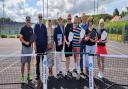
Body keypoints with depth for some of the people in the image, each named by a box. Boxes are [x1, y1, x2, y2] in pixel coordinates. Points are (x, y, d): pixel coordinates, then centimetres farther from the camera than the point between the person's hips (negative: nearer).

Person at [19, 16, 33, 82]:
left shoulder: (31, 29, 10)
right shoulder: (23, 28, -7)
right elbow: (20, 38, -11)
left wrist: (32, 46, 14)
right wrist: (25, 42, -27)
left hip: (30, 47, 5)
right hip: (24, 47, -5)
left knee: (29, 62, 11)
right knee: (23, 62, -1)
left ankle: (29, 75, 21)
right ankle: (22, 76, 8)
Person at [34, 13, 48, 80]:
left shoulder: (44, 26, 7)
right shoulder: (36, 26, 2)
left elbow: (46, 36, 9)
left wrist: (46, 44, 4)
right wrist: (35, 45, -7)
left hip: (43, 45, 2)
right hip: (38, 45, -2)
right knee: (38, 61, 4)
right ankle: (38, 75, 12)